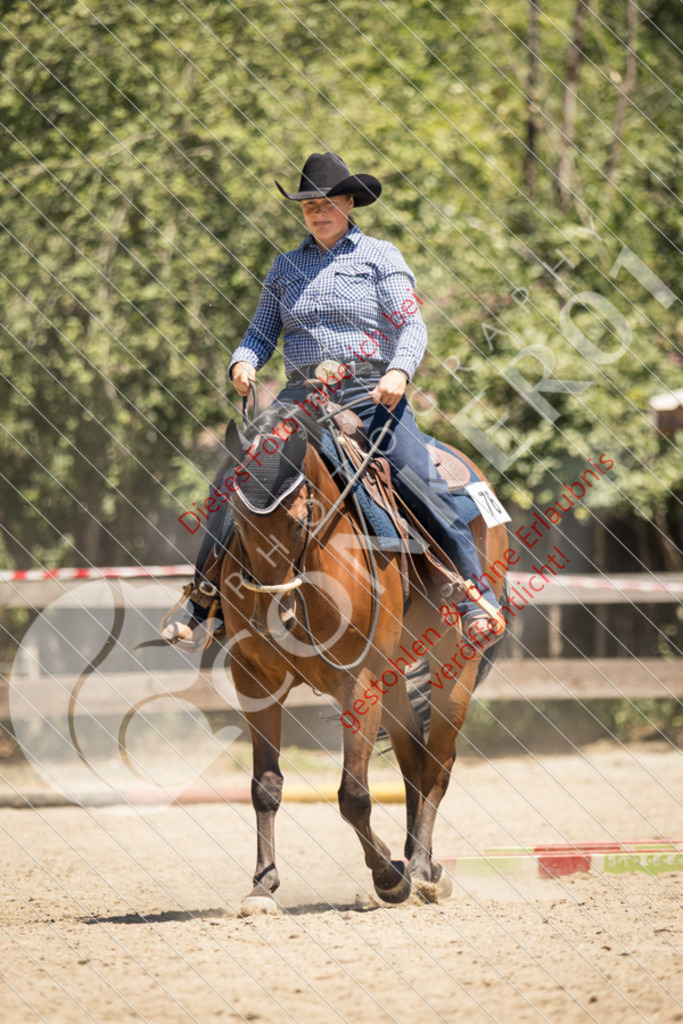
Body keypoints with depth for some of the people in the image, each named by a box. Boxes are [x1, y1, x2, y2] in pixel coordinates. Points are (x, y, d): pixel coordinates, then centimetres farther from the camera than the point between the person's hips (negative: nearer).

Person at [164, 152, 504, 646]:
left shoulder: (380, 256, 6)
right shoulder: (286, 266, 17)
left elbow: (412, 327, -2)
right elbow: (262, 333, 19)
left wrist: (399, 371, -21)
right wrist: (243, 363, -4)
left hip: (372, 396, -3)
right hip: (303, 397, 4)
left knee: (422, 486, -19)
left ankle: (478, 595, -11)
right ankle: (204, 606, -1)